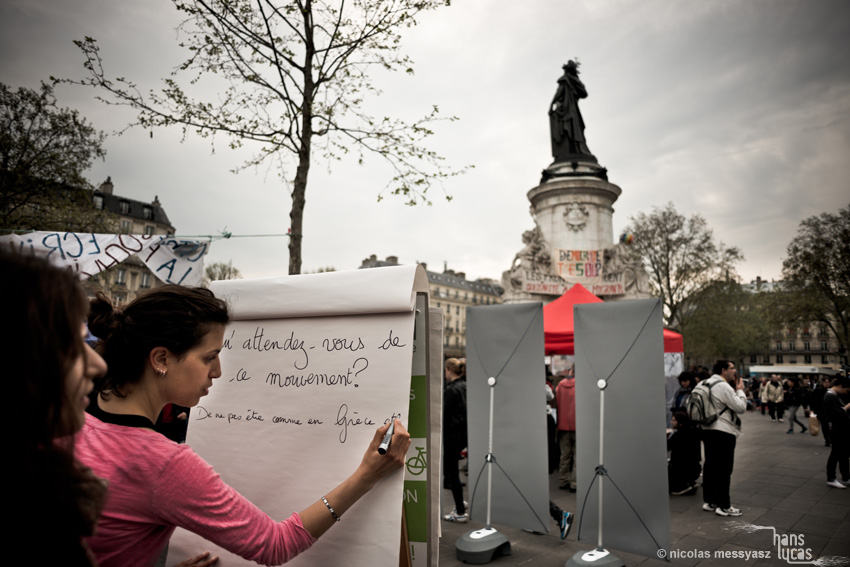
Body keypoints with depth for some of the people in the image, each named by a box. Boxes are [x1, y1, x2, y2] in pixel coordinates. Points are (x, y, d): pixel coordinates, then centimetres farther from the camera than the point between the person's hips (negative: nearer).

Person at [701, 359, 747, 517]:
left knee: (710, 466, 13)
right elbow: (741, 407, -15)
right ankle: (723, 506, 4)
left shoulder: (707, 384, 13)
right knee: (724, 470, -2)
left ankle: (709, 501, 21)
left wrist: (736, 390, 13)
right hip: (723, 432, -9)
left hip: (708, 430, 9)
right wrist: (740, 390, -1)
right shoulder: (723, 386, -16)